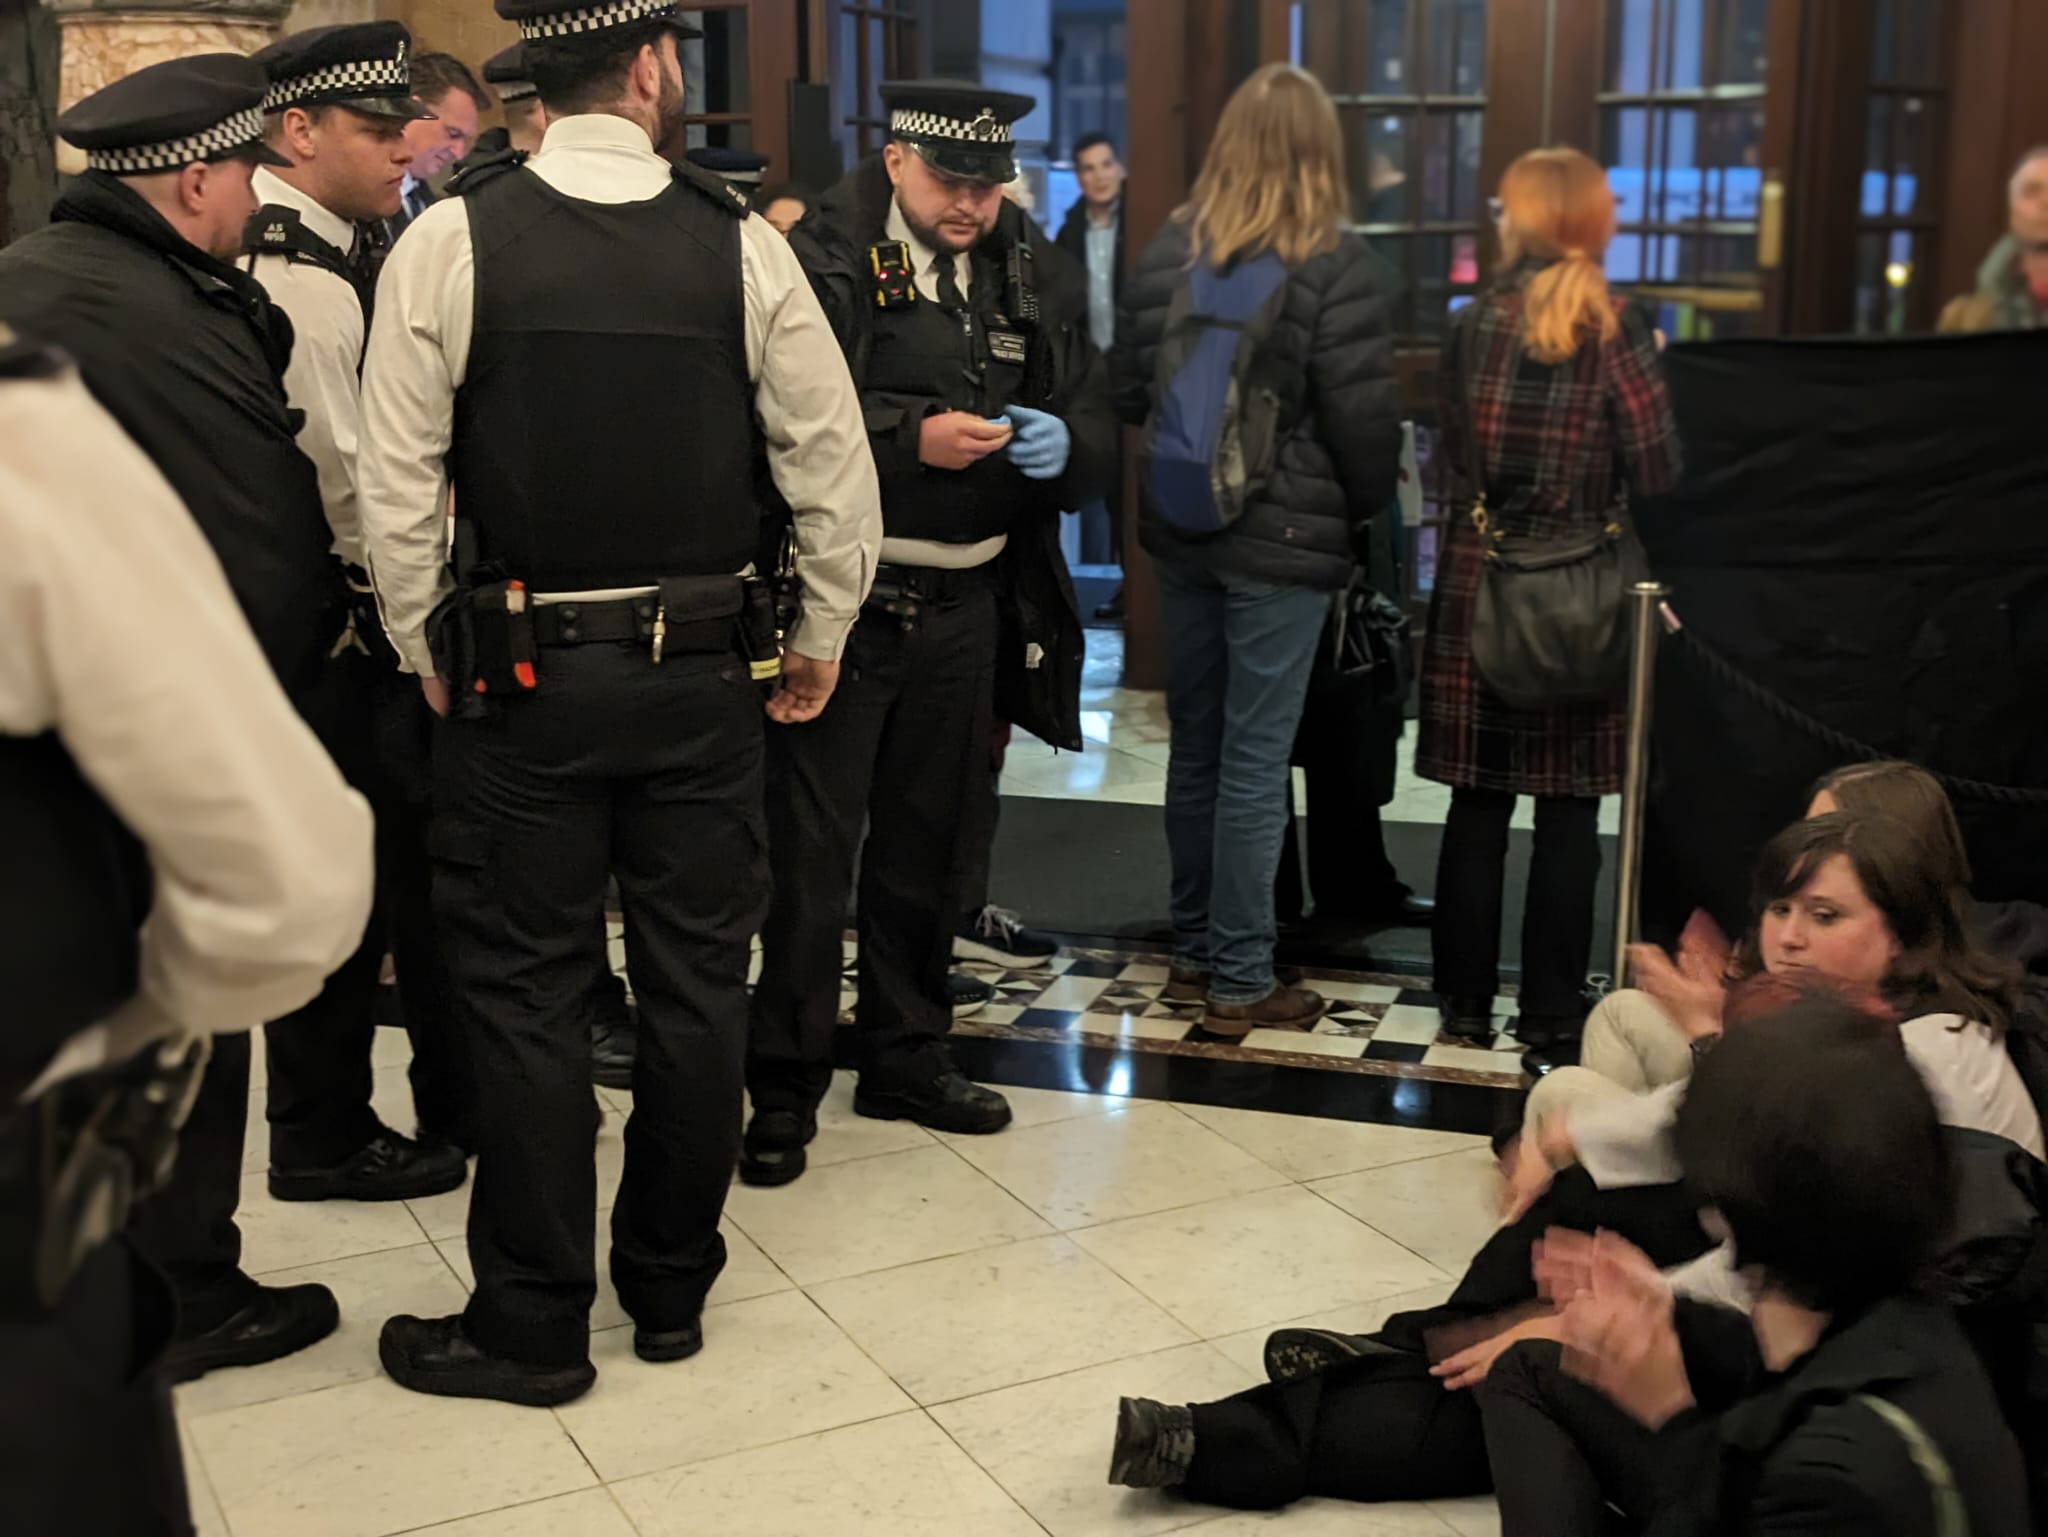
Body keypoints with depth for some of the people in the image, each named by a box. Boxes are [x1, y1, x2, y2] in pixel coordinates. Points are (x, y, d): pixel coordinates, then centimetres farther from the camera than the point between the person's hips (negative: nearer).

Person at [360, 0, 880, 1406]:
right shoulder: (741, 240, -4)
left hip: (522, 668, -1)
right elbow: (836, 463, -2)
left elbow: (398, 480, -6)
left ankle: (535, 1325, 17)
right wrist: (821, 641, 10)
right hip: (703, 668, 2)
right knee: (696, 977, 13)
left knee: (529, 991, 7)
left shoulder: (452, 239, -6)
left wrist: (428, 653, 7)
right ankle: (671, 1289, 27)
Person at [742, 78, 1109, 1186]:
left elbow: (1091, 407, 12)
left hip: (969, 605, 5)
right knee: (812, 850, -1)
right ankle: (784, 1085, 11)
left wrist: (1064, 444, -10)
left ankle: (907, 1056, 31)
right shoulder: (826, 257, -7)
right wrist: (913, 437, -25)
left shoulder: (1022, 267, 10)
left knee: (924, 844, 16)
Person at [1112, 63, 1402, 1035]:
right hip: (1283, 542, -5)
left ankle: (1194, 951, 26)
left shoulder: (1169, 253, 3)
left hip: (1182, 534, 5)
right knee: (1254, 761, 1)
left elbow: (1128, 393, 8)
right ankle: (1239, 981, 8)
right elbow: (1363, 417, -12)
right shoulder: (1330, 266, -12)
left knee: (1196, 748, 15)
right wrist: (1366, 510, 6)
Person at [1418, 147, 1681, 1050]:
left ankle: (1466, 998, 16)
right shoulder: (1614, 329, -7)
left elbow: (1448, 450, 6)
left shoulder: (1475, 323, 0)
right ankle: (1549, 1009, 11)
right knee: (1568, 813, 6)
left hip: (1477, 582, 2)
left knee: (1478, 803, 9)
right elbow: (1656, 472, -8)